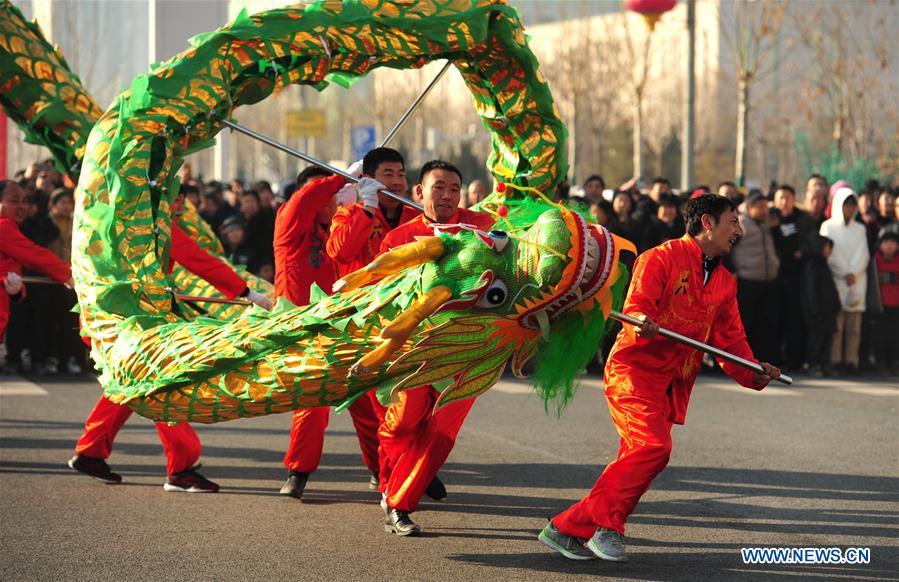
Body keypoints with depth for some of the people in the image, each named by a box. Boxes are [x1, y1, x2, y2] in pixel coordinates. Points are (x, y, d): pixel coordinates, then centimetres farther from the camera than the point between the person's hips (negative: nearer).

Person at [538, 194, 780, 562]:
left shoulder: (725, 283, 17)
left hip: (672, 384, 8)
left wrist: (753, 375, -2)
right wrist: (643, 323, -38)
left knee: (637, 461, 3)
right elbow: (636, 307, -15)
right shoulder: (662, 258, -6)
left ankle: (569, 529, 10)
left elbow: (731, 339, 15)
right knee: (654, 446, -22)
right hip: (635, 369, -8)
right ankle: (607, 524, -10)